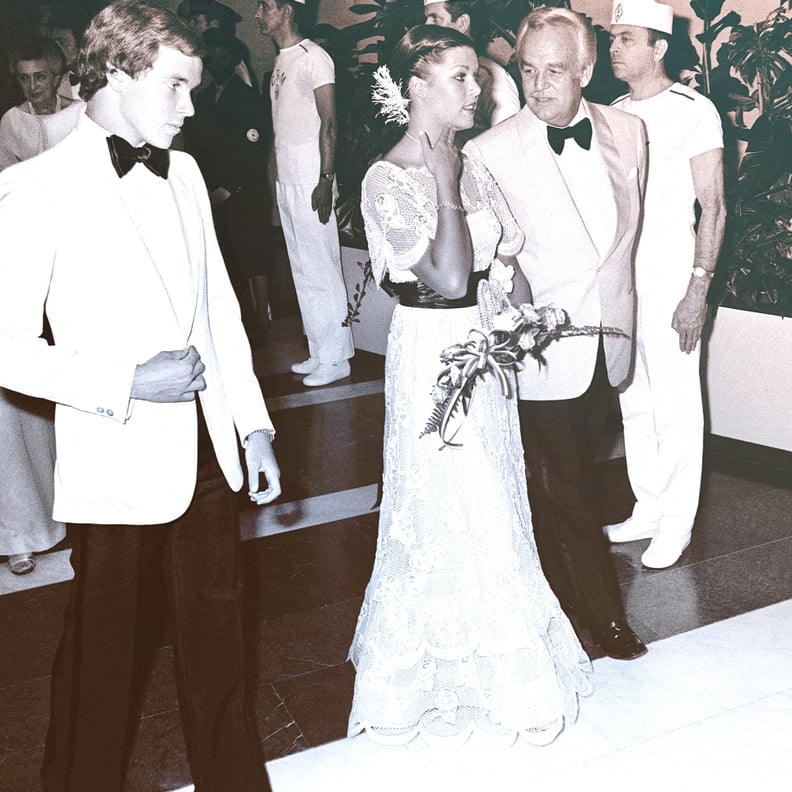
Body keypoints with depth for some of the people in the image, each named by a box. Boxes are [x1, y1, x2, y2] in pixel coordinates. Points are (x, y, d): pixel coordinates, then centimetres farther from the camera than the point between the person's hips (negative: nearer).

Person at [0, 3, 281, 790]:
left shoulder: (182, 172, 8)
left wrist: (255, 424, 10)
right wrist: (125, 385, -19)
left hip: (208, 452, 6)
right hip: (119, 467, -5)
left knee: (218, 642, 18)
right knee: (102, 658, 10)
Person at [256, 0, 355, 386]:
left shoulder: (313, 57, -9)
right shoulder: (281, 60, 16)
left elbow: (328, 122, -14)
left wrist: (325, 179, -20)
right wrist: (276, 175, 12)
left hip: (309, 179, -9)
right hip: (285, 178, 9)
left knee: (321, 268, -5)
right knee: (303, 269, 12)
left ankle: (335, 358, 3)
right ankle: (319, 352, 21)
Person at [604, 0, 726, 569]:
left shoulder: (693, 110, -8)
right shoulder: (614, 114, 12)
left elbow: (714, 206, -10)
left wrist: (699, 289, -17)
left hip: (669, 277, -6)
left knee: (675, 407, 1)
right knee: (634, 403, 13)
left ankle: (677, 523, 14)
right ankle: (648, 510, 26)